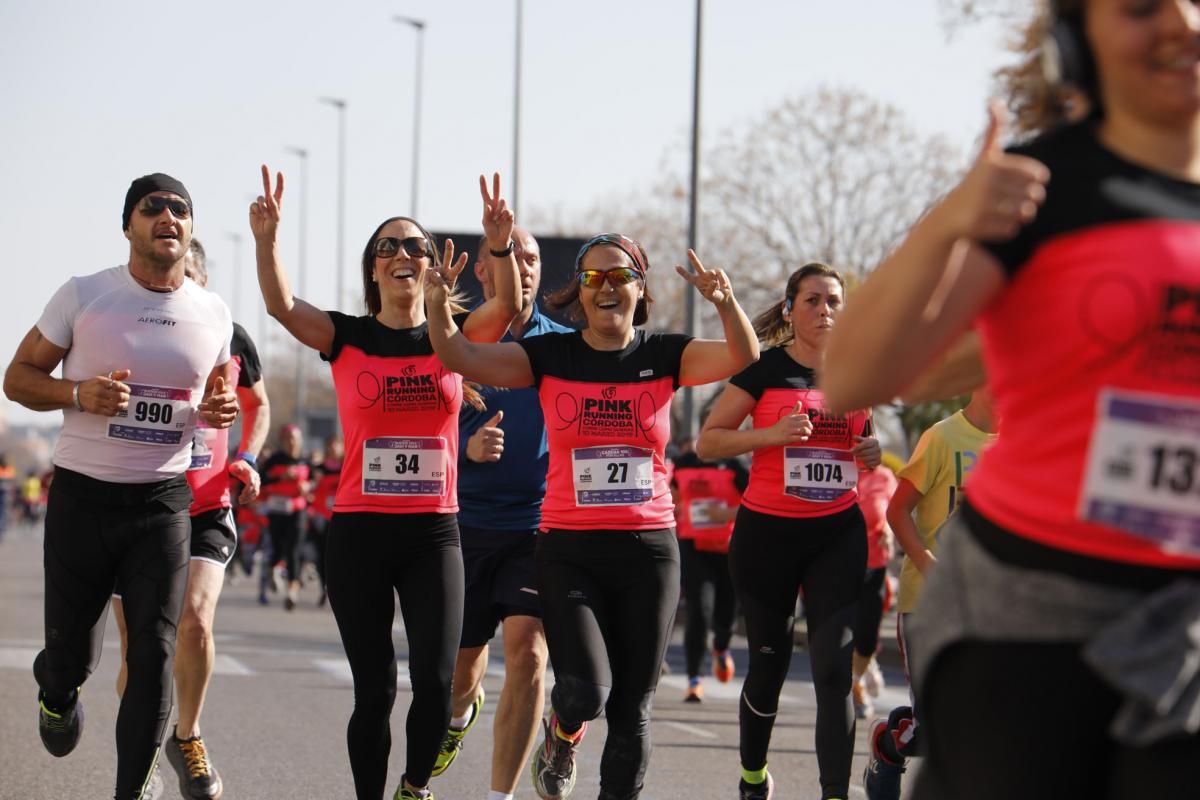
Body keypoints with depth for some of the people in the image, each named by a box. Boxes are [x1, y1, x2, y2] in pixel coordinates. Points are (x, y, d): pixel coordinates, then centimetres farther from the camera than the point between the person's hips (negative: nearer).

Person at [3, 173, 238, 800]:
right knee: (71, 652, 5)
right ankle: (57, 693, 43)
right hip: (82, 494, -2)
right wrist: (78, 393, -18)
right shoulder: (83, 296, -4)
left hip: (164, 499, 2)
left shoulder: (213, 314, 5)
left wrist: (221, 408, -3)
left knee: (154, 653, -7)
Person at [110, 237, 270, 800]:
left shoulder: (230, 338, 1)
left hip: (206, 511, 0)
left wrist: (246, 459, 4)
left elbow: (257, 405, 20)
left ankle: (188, 737, 3)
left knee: (194, 617, -22)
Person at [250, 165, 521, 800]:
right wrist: (266, 239, -31)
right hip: (358, 532, 0)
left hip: (434, 533, 1)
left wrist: (500, 246, -32)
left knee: (435, 679, -10)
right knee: (374, 689, 2)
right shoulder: (347, 338, 3)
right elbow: (280, 305, -13)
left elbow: (508, 307, -14)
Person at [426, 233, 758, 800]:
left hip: (649, 551, 1)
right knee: (585, 691, -17)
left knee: (631, 710, 5)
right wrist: (438, 304, -22)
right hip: (569, 551, -1)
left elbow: (743, 357, -12)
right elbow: (462, 358, -4)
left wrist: (725, 303, -30)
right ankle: (562, 739, 18)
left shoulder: (664, 355, 3)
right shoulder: (551, 355, 3)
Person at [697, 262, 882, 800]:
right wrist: (772, 434, -21)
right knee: (769, 661, 9)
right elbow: (708, 442, -7)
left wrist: (872, 454, 0)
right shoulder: (763, 369, -4)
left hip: (838, 534, 2)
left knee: (833, 667, -10)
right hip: (766, 533, -2)